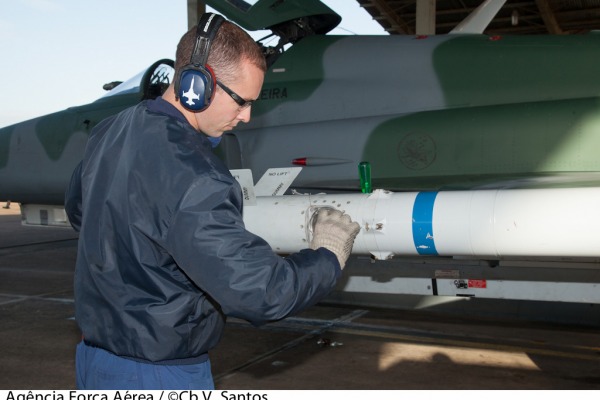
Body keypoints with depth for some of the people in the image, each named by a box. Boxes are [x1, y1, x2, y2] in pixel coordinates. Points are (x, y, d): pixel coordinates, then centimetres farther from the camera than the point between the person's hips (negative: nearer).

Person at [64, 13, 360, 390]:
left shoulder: (110, 132, -1)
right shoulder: (194, 179, -30)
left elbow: (78, 207, 18)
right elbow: (259, 292, -30)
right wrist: (329, 256, -15)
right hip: (159, 374, -8)